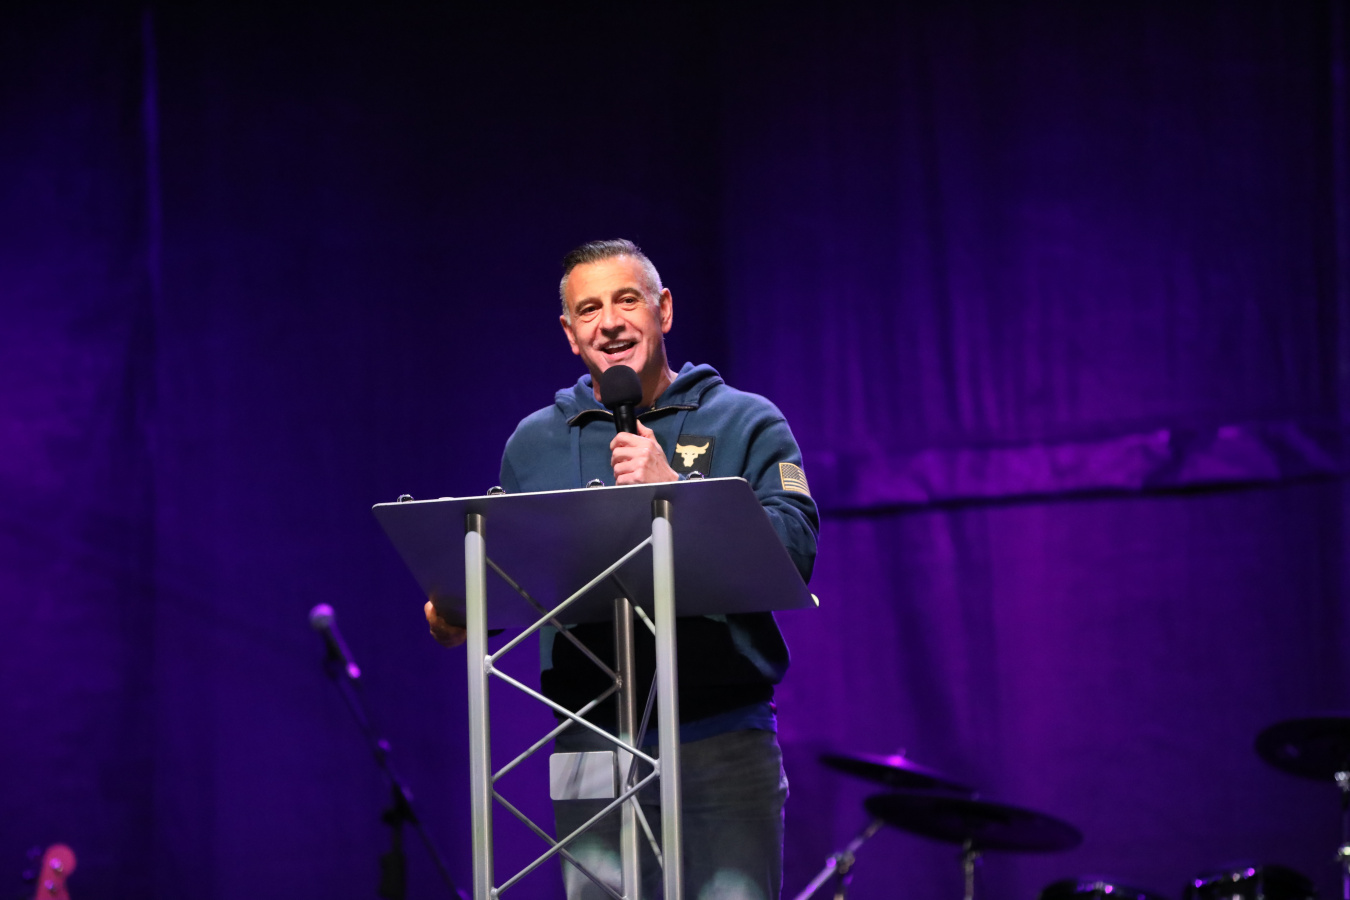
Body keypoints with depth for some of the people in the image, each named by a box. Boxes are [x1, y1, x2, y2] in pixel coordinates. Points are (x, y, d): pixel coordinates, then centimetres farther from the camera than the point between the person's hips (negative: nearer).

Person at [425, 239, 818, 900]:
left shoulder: (747, 423, 6)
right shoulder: (534, 443, 15)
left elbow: (795, 551, -8)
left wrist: (675, 491, -17)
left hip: (724, 739, -2)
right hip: (592, 744, 2)